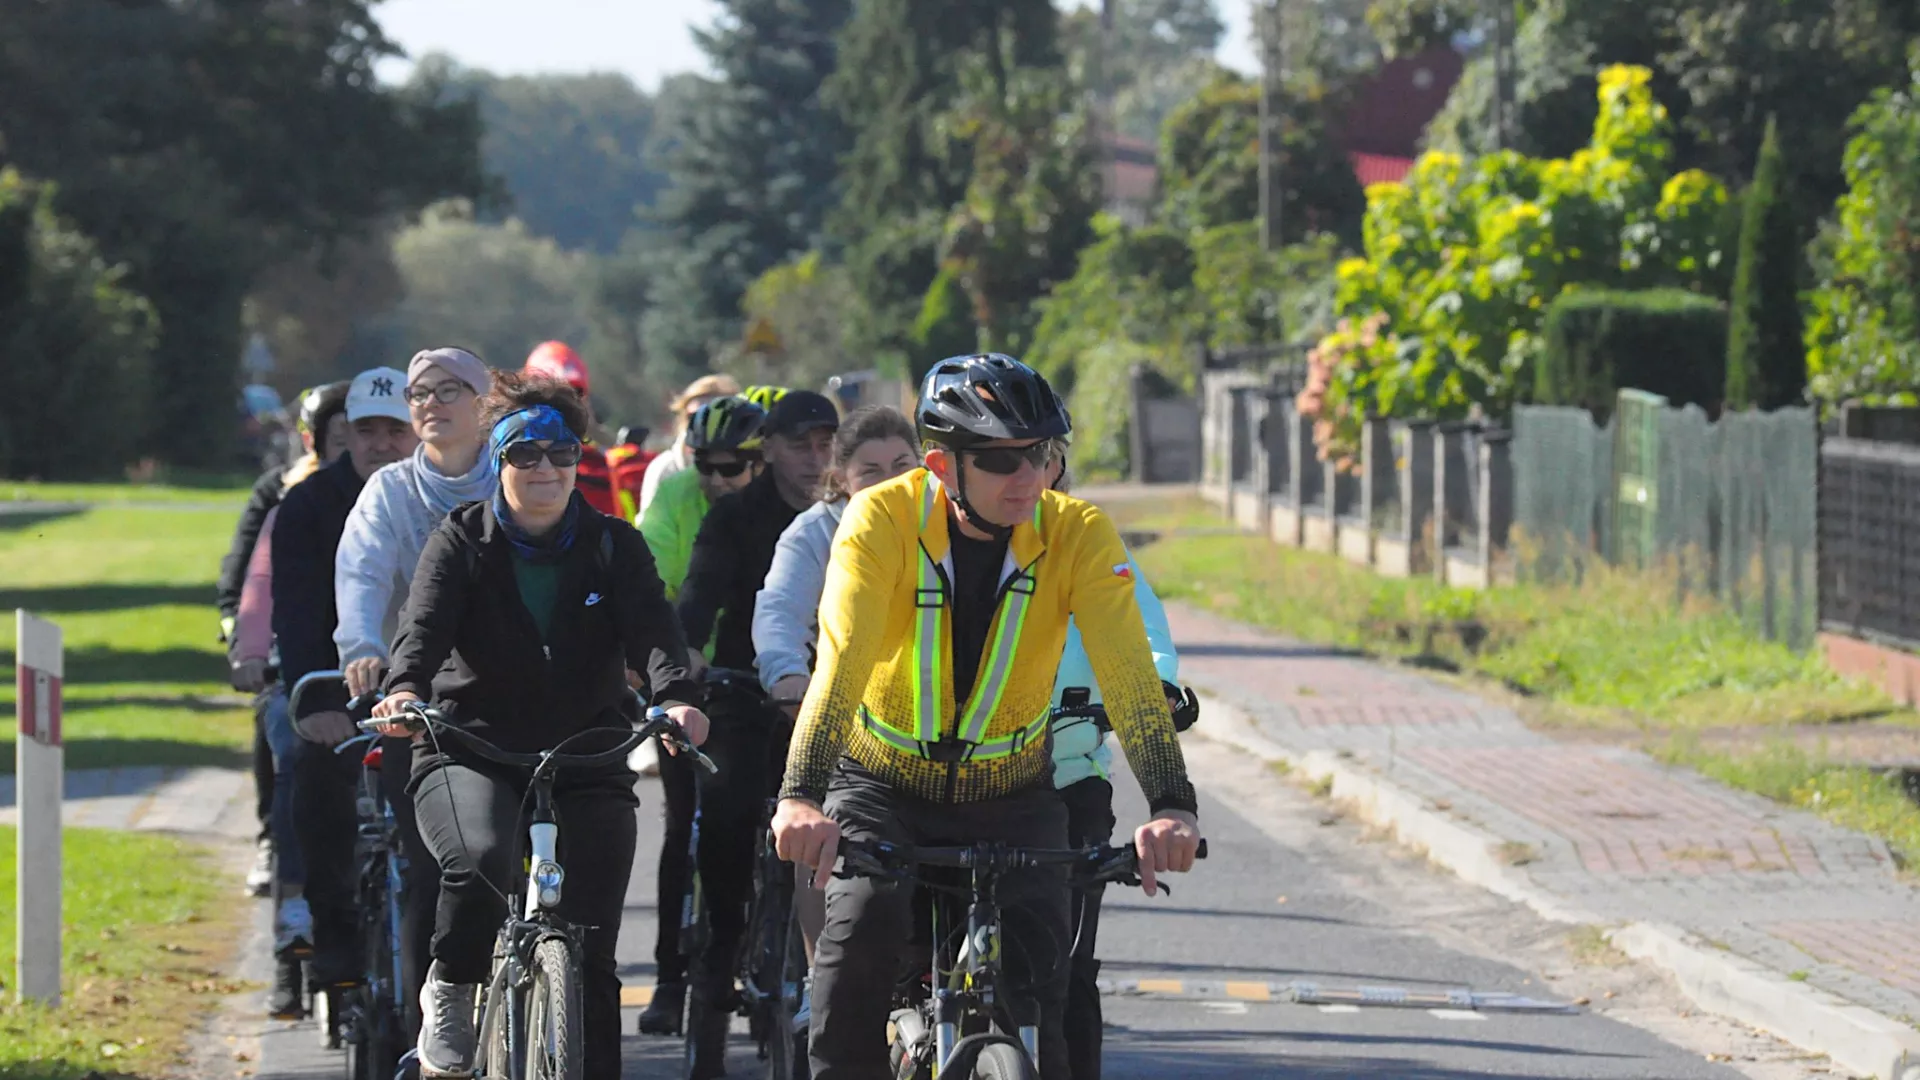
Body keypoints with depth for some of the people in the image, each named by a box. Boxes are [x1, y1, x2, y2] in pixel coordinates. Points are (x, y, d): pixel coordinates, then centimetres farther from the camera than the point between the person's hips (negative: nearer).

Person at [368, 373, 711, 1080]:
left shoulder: (614, 548, 5)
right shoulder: (460, 544, 2)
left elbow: (652, 628, -11)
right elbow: (424, 624, -15)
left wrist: (676, 696, -33)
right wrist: (406, 689, -37)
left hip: (585, 761, 2)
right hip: (470, 750, -2)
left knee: (592, 955, -5)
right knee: (482, 859, -34)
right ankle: (450, 992, -7)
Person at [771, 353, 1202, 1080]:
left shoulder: (1078, 535, -16)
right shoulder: (883, 519, -20)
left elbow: (1128, 673, -26)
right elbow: (841, 659, -32)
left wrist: (1171, 806, -41)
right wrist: (801, 796, -46)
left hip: (1010, 794, 1)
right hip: (884, 782, -1)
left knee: (1036, 961, -16)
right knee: (863, 924, -26)